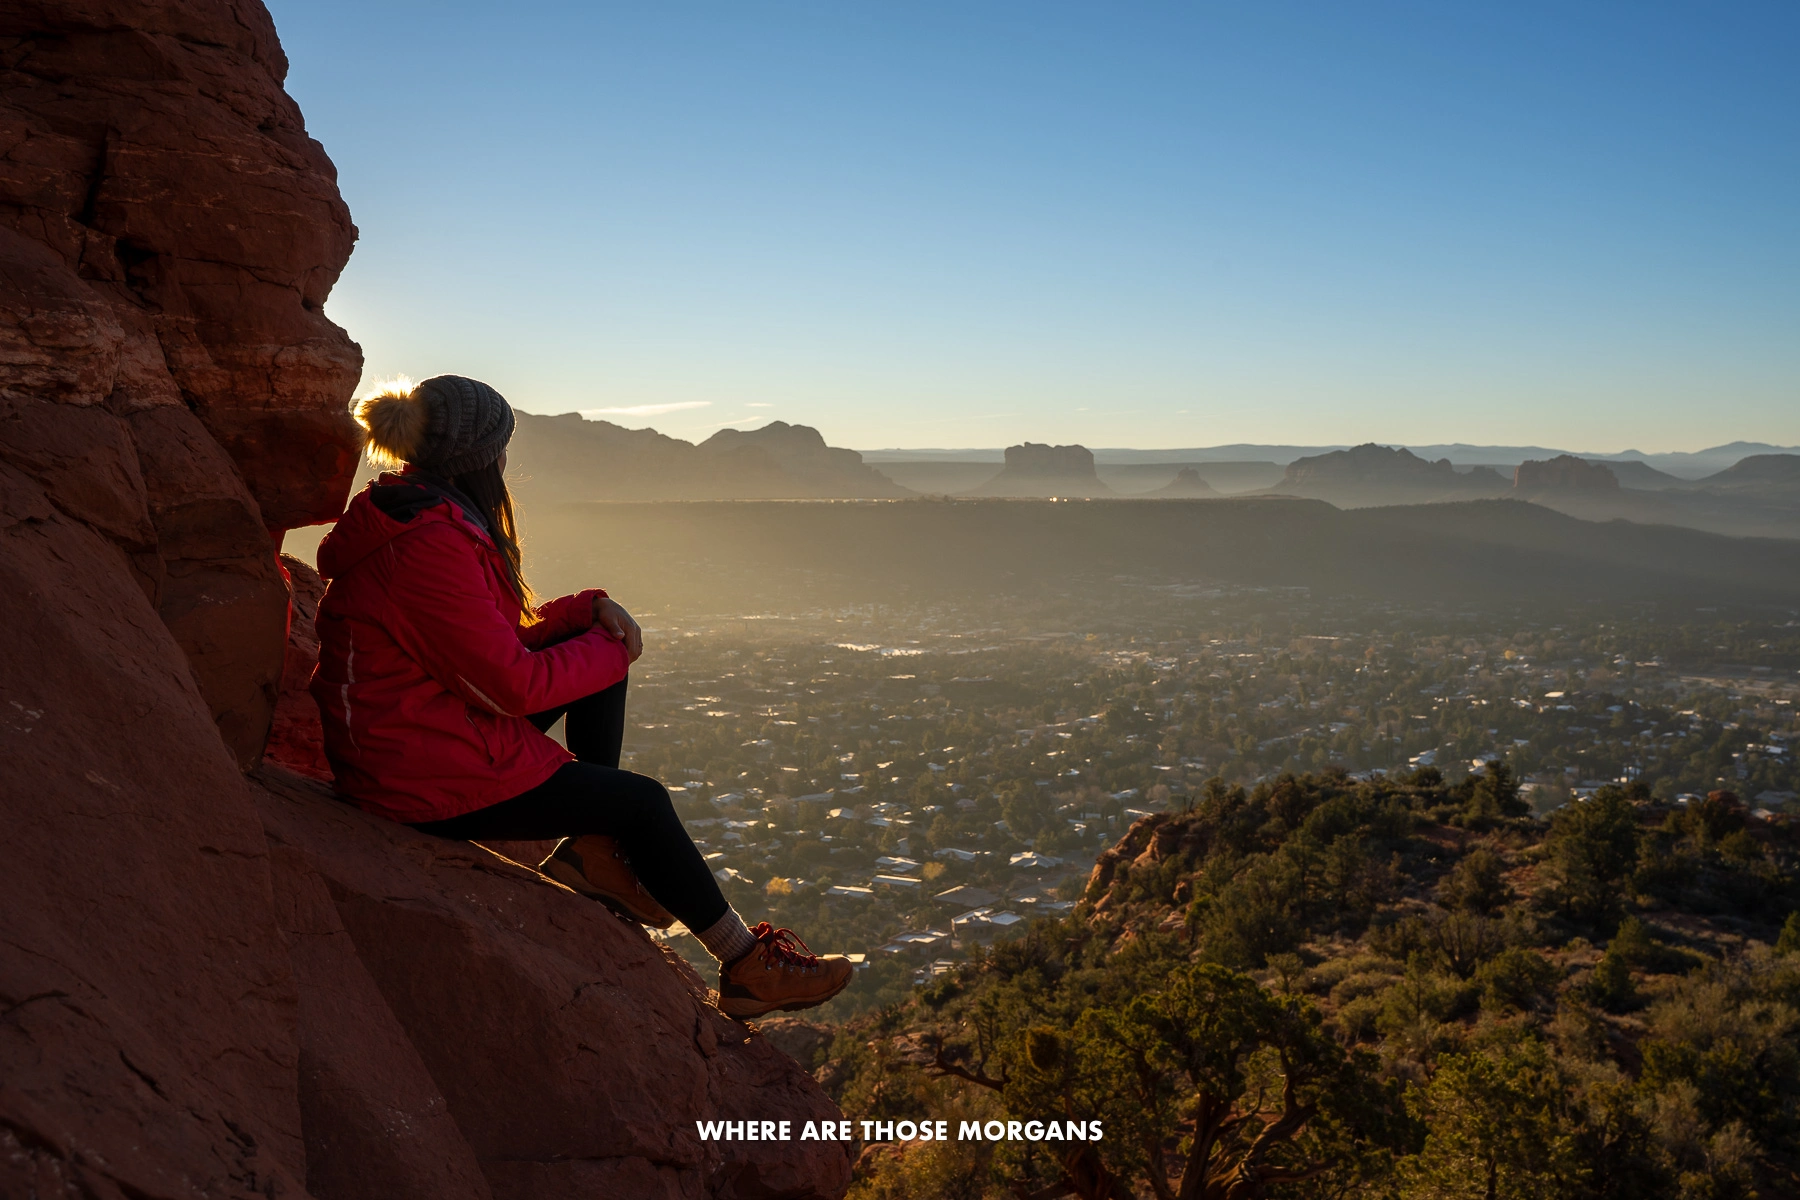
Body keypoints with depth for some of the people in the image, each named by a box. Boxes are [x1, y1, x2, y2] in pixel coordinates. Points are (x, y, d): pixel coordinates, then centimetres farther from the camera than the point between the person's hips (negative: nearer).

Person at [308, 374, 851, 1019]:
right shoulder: (428, 544, -26)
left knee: (599, 645, 7)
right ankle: (746, 966, 14)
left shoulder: (422, 514, 7)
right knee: (642, 800, -1)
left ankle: (593, 849, 8)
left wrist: (593, 609, -2)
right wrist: (609, 650, -7)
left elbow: (500, 634, 12)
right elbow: (514, 682, -24)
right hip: (431, 778, -10)